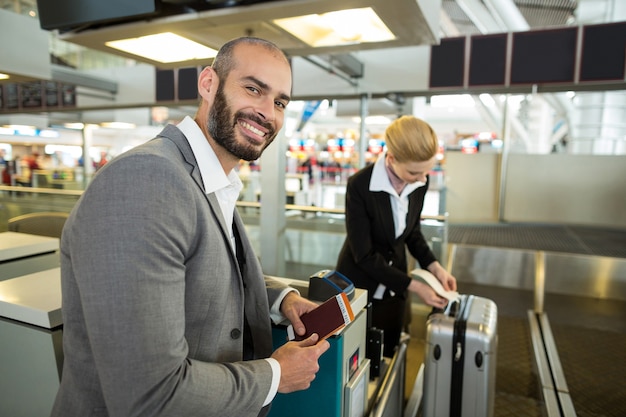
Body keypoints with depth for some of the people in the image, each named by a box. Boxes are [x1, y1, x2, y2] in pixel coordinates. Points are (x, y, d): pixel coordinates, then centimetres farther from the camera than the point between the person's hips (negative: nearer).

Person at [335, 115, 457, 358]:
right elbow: (364, 256, -21)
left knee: (387, 357, 18)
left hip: (394, 290, 5)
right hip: (359, 287, -4)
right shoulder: (359, 186, -25)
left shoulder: (420, 183, -9)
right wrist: (414, 287, -20)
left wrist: (434, 266, -7)